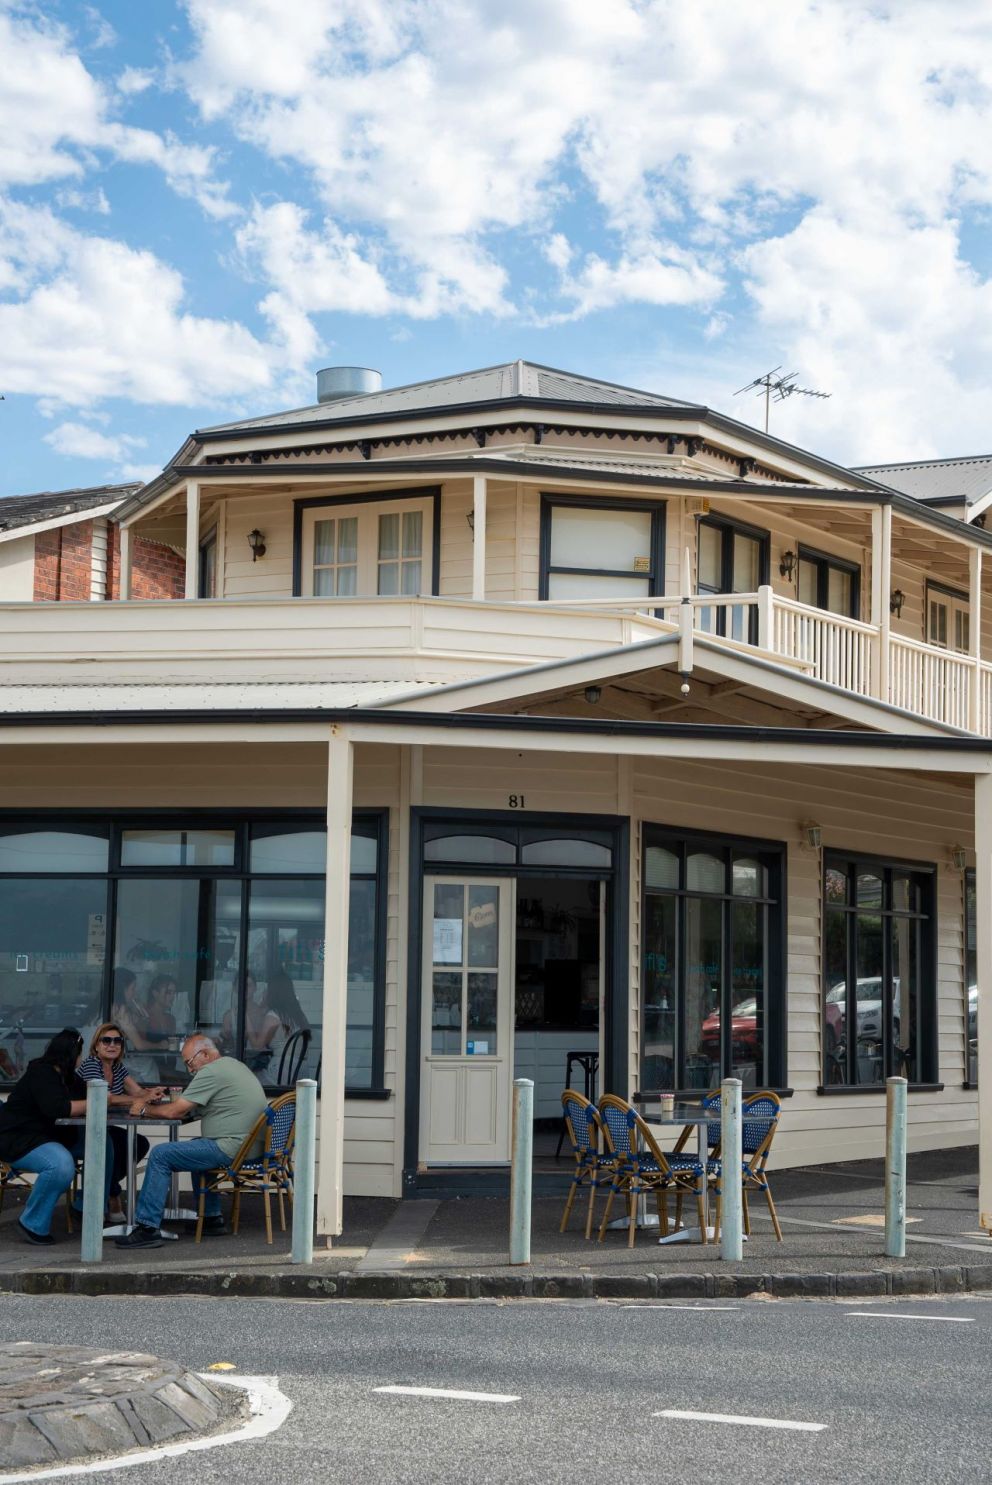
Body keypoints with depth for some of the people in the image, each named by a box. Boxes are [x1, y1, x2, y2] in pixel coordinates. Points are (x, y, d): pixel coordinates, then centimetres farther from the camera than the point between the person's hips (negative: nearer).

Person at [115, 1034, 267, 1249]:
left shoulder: (210, 1072, -11)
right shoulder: (233, 1064, 20)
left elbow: (175, 1112, -11)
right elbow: (193, 1108, 27)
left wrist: (145, 1110, 7)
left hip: (232, 1148, -11)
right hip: (252, 1146, 11)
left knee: (160, 1155, -10)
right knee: (197, 1146, 36)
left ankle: (147, 1228, -12)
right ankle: (211, 1217, 34)